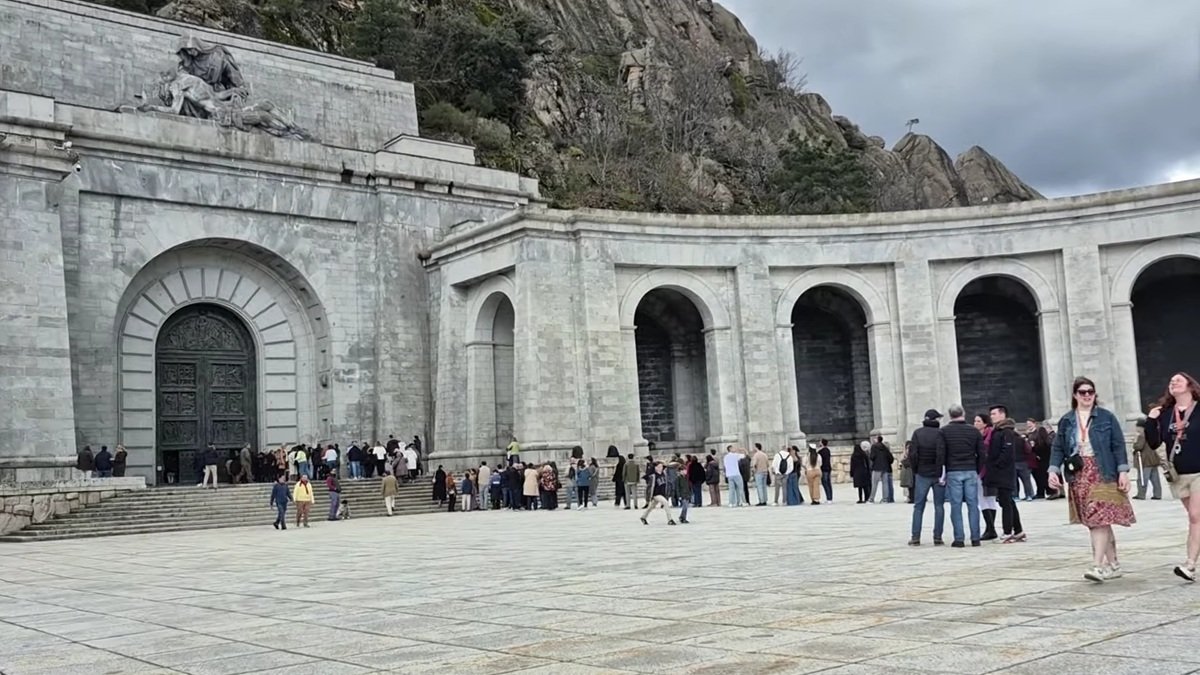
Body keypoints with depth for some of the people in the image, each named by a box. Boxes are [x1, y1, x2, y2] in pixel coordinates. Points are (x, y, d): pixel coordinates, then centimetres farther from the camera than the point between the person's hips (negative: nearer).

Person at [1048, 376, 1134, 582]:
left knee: (1099, 520, -12)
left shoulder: (1107, 418, 3)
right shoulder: (1066, 421, 10)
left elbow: (1118, 446, 1)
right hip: (1079, 476, 3)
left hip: (1102, 474, -3)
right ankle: (1113, 564, 18)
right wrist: (1053, 470, -5)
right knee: (1095, 523, 7)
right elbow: (1058, 448, 9)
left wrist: (1123, 471, -7)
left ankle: (1098, 566, -14)